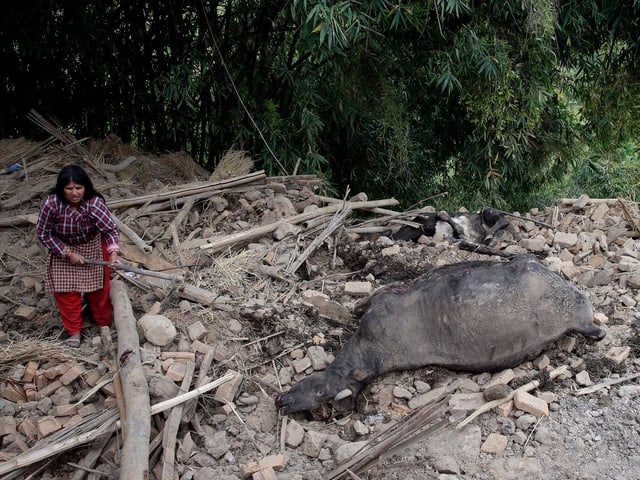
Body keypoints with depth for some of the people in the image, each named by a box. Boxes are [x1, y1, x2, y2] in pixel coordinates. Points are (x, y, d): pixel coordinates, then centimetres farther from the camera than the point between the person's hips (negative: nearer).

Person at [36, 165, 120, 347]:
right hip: (62, 249, 0)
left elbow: (110, 229, -31)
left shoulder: (95, 203, -33)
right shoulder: (51, 203, -32)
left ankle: (104, 322, 33)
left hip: (92, 246, 0)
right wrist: (68, 253, -20)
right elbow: (43, 233, -19)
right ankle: (74, 331, 23)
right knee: (66, 290, 5)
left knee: (98, 286, 10)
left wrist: (113, 252, -48)